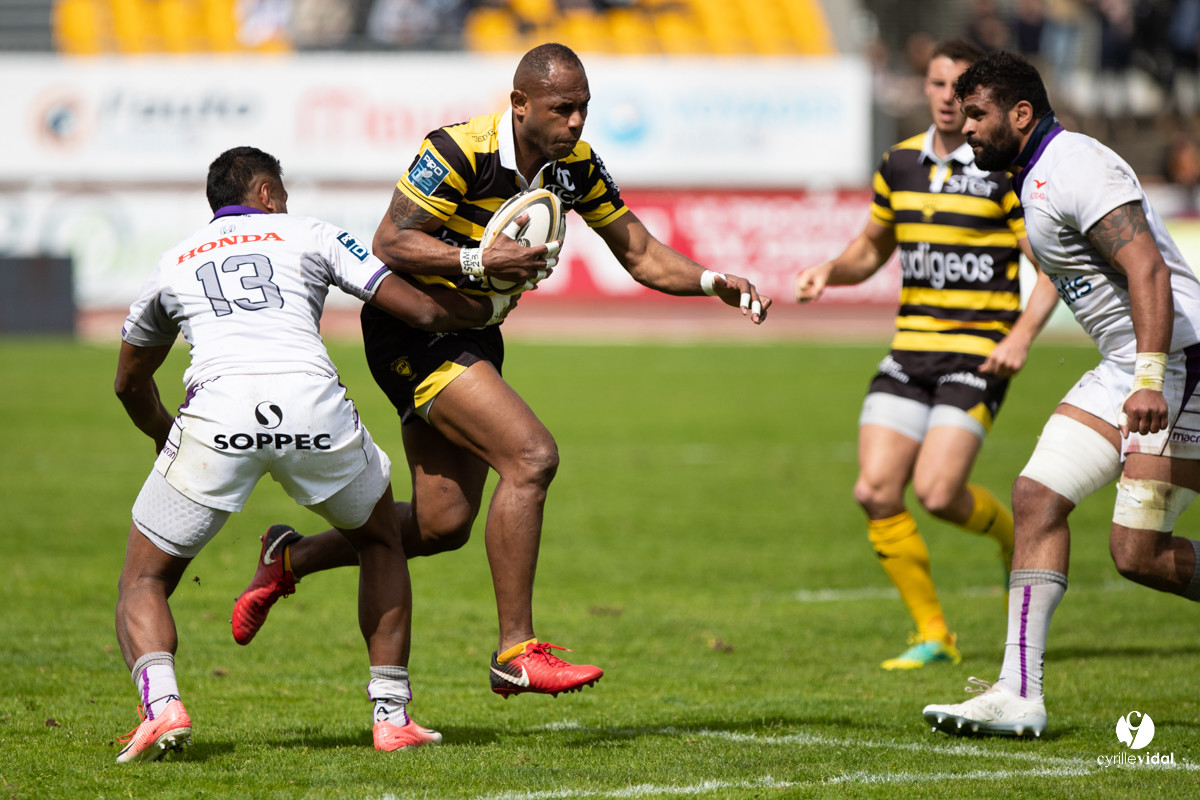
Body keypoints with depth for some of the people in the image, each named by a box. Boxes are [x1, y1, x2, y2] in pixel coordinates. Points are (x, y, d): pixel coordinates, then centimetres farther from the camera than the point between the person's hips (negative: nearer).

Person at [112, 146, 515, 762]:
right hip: (312, 403, 0)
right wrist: (492, 308, 39)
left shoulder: (174, 262, 30)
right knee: (380, 541, 29)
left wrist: (165, 435, 63)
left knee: (144, 580, 15)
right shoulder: (307, 234, 24)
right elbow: (423, 309, 18)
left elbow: (130, 383, 43)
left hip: (217, 409, 0)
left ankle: (161, 707, -15)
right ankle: (392, 716, 21)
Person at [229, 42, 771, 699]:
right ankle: (516, 652, -20)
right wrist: (482, 260, -34)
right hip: (412, 328, -8)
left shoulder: (576, 166, -1)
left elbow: (641, 255, 4)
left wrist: (716, 283, -11)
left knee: (445, 523, 7)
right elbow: (390, 243, -22)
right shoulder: (458, 152, -22)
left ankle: (291, 559, 29)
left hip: (473, 338, 8)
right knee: (531, 456, -23)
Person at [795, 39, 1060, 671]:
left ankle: (1012, 535, 18)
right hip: (911, 350, 6)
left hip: (979, 351, -6)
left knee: (937, 492, -17)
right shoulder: (900, 164, 10)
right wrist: (829, 272, 2)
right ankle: (933, 635, 6)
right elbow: (871, 249, 23)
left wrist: (1022, 335, -20)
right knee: (876, 493, -6)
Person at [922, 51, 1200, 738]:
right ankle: (1020, 694, -2)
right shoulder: (1039, 178, 17)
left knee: (1138, 553, -12)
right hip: (1125, 370, 10)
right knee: (1038, 495, 0)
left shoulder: (1075, 167, -15)